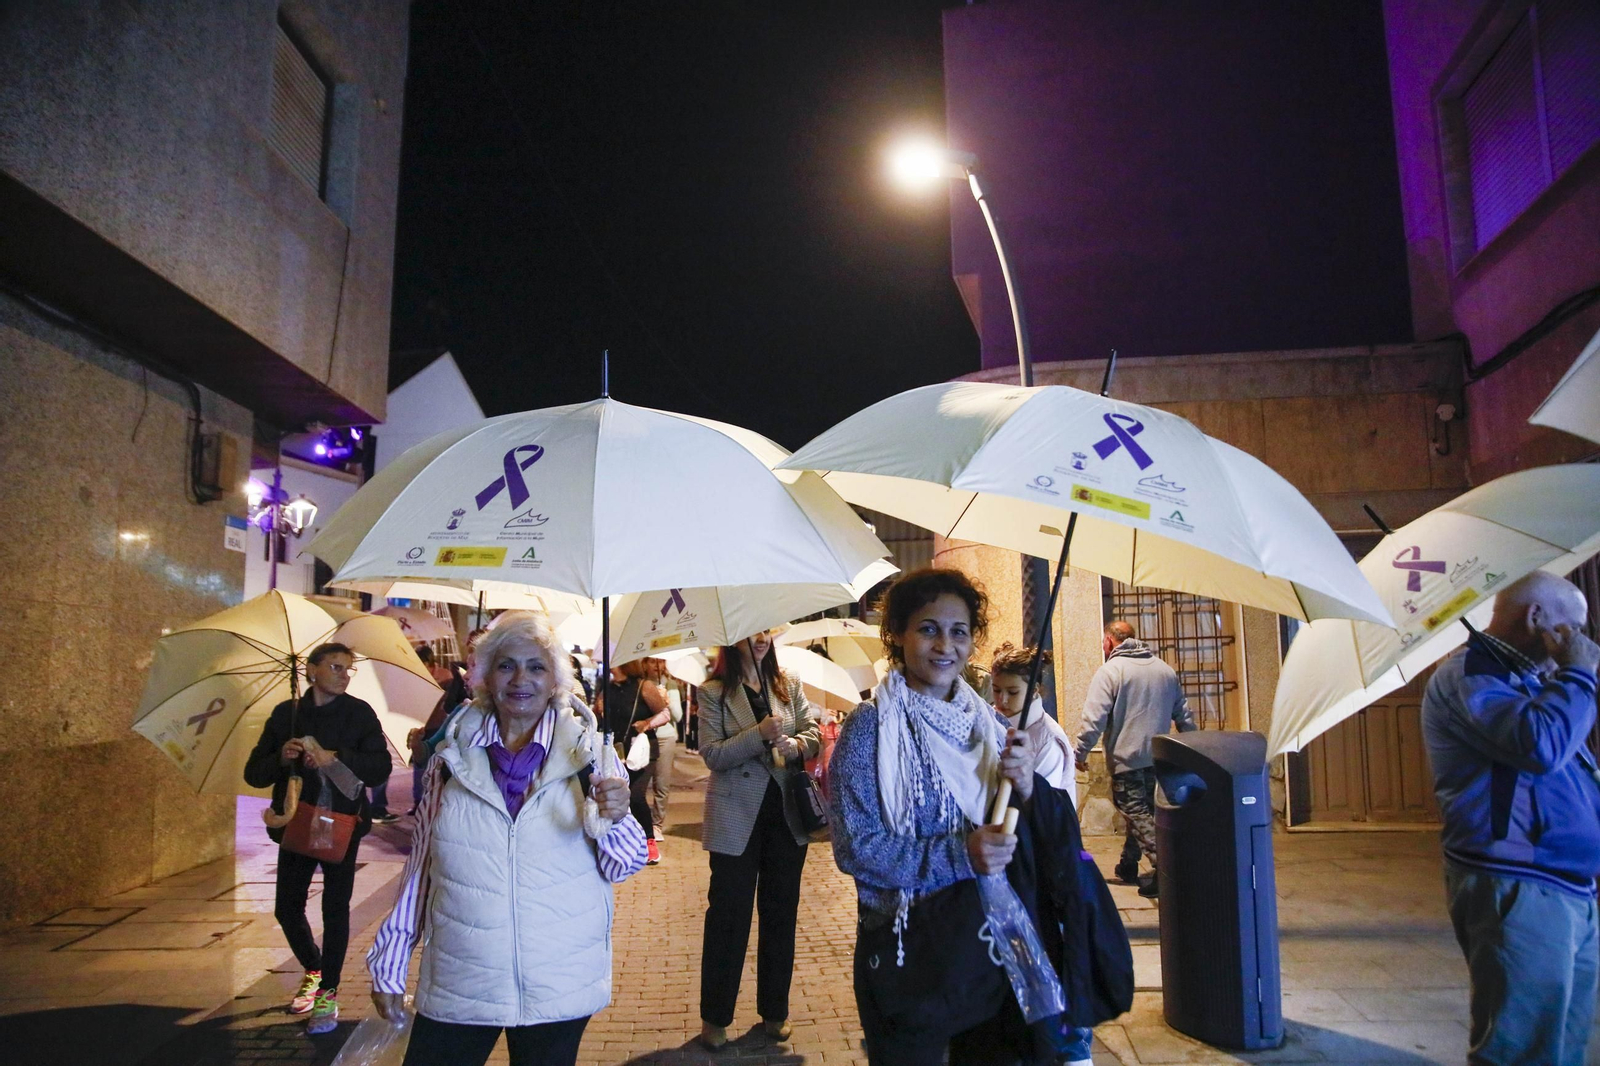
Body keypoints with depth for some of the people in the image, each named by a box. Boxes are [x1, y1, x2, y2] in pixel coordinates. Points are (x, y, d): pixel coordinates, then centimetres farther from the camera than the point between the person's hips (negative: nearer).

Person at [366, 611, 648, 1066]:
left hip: (558, 989, -1)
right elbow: (420, 865, 8)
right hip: (456, 984, 2)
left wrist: (615, 819, -25)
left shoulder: (587, 753, -5)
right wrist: (389, 964, 10)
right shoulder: (453, 756, 1)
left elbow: (621, 866, -4)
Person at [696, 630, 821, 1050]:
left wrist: (797, 744, -20)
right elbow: (712, 755, -13)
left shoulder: (789, 685, 5)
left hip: (787, 814, 4)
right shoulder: (713, 692, -5)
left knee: (781, 913, 13)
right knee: (728, 917, 5)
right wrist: (760, 733, -24)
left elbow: (814, 733, 2)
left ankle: (775, 1011, 28)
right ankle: (715, 1017, 20)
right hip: (737, 818, -3)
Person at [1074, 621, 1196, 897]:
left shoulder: (1110, 670, -10)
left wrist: (1080, 753, -9)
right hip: (1159, 758, 7)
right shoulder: (1165, 669, 11)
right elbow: (1184, 716, 16)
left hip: (1126, 758, -7)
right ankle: (1128, 865, 27)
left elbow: (1094, 719, -16)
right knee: (1144, 811, 17)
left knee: (1138, 814, -5)